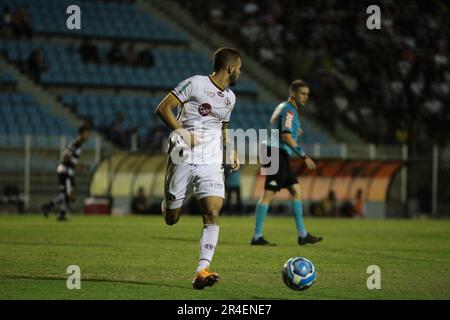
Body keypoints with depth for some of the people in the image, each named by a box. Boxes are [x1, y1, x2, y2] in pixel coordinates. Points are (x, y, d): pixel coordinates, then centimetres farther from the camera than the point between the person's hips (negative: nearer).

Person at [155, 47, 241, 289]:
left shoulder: (230, 97, 16)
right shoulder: (196, 84, -6)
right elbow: (162, 108, -9)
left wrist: (230, 152, 14)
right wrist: (182, 132, -21)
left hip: (211, 163, 4)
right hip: (184, 159, -4)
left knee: (212, 213, -16)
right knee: (171, 219, 4)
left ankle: (202, 271, -19)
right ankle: (168, 203, 42)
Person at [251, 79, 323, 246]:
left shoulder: (284, 107, 20)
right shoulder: (289, 110, -11)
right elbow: (286, 137, -23)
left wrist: (294, 133, 18)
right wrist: (304, 156, -24)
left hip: (280, 157, 11)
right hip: (277, 154, -11)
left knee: (296, 191, 11)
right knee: (268, 194, -11)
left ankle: (303, 235, 12)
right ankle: (257, 237, -12)